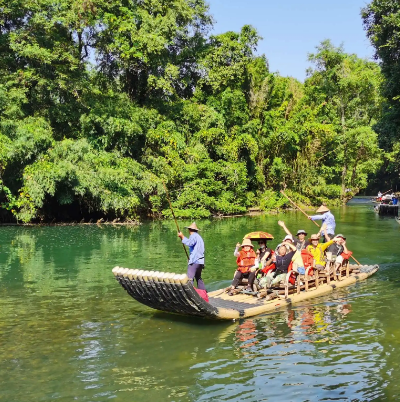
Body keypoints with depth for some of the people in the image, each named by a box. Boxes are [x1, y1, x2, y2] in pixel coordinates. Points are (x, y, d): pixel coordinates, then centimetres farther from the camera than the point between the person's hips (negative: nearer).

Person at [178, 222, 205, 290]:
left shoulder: (193, 236, -6)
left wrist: (182, 237, -17)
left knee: (189, 278, -14)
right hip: (200, 261, 10)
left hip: (194, 261, -10)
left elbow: (189, 243, -26)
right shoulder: (199, 237, 24)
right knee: (198, 277, 21)